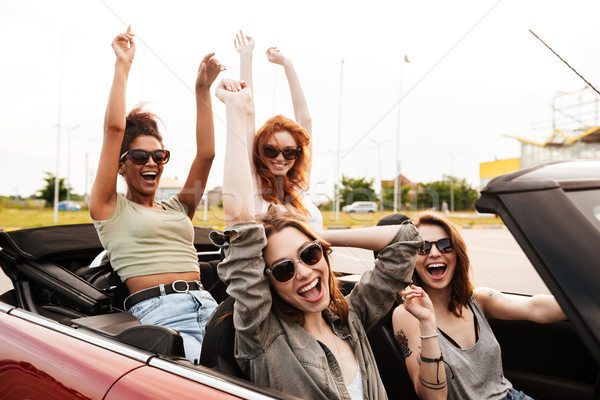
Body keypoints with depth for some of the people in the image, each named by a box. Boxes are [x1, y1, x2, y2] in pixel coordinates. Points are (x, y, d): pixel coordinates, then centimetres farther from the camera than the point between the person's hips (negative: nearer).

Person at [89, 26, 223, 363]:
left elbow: (206, 154, 12)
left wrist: (202, 89, 10)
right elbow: (114, 127, 2)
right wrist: (123, 64, 8)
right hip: (158, 313, -5)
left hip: (209, 308, 5)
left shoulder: (178, 208, 23)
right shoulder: (111, 208, 11)